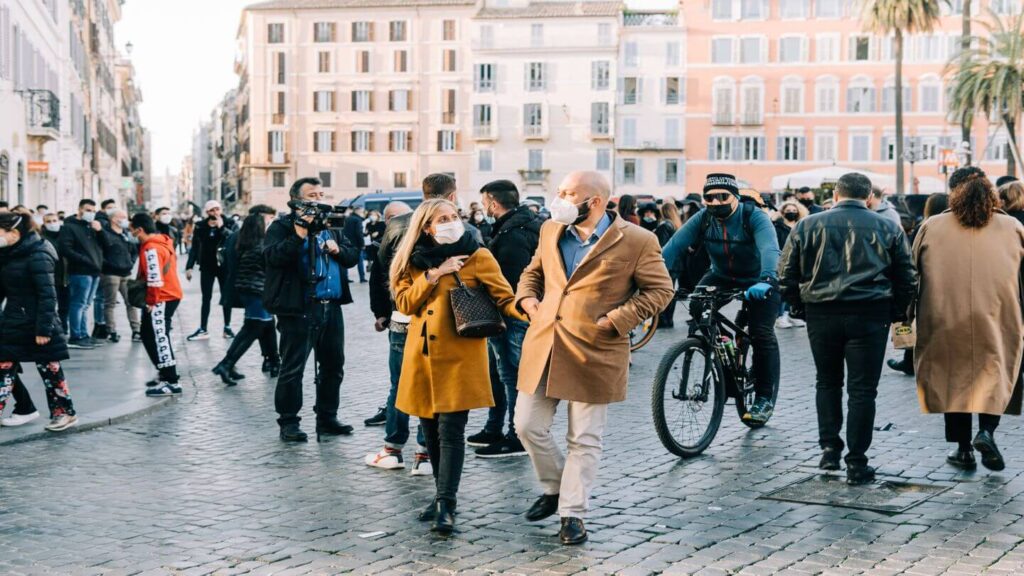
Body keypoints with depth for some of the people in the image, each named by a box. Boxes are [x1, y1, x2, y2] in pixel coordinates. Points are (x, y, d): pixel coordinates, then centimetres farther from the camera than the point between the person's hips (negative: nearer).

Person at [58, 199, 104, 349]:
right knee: (78, 304, -7)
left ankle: (83, 335, 17)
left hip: (94, 271, 7)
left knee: (85, 305, 12)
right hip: (80, 272, -7)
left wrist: (100, 231, -2)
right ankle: (76, 337, -5)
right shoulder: (69, 226, -2)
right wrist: (84, 260, -16)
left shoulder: (93, 226, 20)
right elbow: (65, 249, -13)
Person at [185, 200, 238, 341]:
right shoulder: (201, 226, -1)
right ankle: (203, 329, 9)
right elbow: (195, 247, 1)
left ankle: (227, 327, 19)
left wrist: (222, 227, -20)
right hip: (207, 267, 0)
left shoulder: (229, 223, -4)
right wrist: (189, 266, -5)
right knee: (206, 298, 5)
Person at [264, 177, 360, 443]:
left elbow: (353, 256, 16)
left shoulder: (331, 227, 18)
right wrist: (300, 234, -24)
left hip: (332, 308, 7)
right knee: (293, 369, -3)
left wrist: (337, 249, -4)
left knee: (333, 366, 13)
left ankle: (327, 418, 25)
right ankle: (288, 423, 7)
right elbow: (274, 255, -19)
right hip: (299, 309, -7)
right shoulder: (281, 227, -2)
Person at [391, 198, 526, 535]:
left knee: (450, 429, -11)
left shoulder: (477, 257, 0)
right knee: (431, 429, 10)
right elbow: (404, 302, 0)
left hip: (459, 356, -4)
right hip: (422, 357, 4)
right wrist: (434, 274, -9)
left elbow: (504, 298, -5)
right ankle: (444, 494, 25)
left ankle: (446, 505, -10)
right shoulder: (415, 261, 11)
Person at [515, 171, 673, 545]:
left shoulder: (636, 241, -8)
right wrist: (526, 297, 5)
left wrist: (617, 319, -12)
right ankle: (553, 489, 31)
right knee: (528, 426, 7)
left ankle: (573, 513, 16)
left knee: (584, 440, 4)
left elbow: (659, 290, -4)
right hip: (542, 346, 5)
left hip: (594, 353, -5)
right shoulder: (550, 231, 10)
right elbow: (532, 271, 25)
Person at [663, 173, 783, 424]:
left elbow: (769, 249, -42)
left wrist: (765, 281, -61)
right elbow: (674, 245, -24)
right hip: (722, 277, 4)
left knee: (762, 335, -13)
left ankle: (765, 398, -2)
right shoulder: (702, 219, -14)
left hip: (758, 281, -4)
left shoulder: (755, 217, -25)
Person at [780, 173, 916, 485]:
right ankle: (856, 464, 5)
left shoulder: (807, 225, 6)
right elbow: (907, 279, 5)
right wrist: (896, 312, 16)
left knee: (827, 382, 19)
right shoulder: (888, 228, 5)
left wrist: (800, 306, 17)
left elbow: (787, 275, 6)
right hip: (870, 316, -1)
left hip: (821, 315, 1)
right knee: (862, 389, 3)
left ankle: (829, 448, 13)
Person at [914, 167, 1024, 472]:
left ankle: (963, 447, 14)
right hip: (997, 321, 0)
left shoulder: (931, 226, 2)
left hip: (946, 321, 1)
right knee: (994, 376, 11)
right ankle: (987, 429, -10)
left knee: (954, 378, 11)